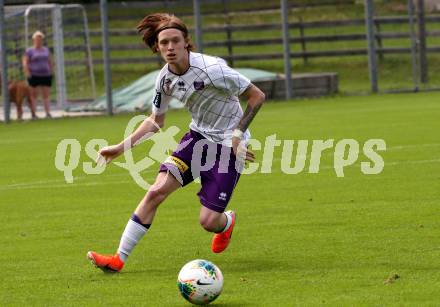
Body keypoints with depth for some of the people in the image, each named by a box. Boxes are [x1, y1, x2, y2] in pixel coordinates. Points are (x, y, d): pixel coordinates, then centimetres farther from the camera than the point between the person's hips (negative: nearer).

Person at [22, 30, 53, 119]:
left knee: (46, 95, -1)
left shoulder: (46, 50, 13)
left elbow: (50, 62, 18)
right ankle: (33, 114, -3)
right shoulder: (29, 51, -1)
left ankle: (48, 113, -5)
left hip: (46, 75, 4)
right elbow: (25, 63, -6)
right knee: (34, 95, -2)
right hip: (34, 75, -4)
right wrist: (28, 74, -15)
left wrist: (51, 72, 9)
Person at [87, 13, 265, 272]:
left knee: (209, 221, -9)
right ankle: (119, 258, -9)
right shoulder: (165, 78, -3)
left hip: (228, 145, -5)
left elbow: (257, 96, -15)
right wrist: (121, 148, 5)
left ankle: (227, 222, 31)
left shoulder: (211, 69, -24)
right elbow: (155, 121, 13)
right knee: (157, 191, -14)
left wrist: (237, 134, -20)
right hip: (198, 136, 5)